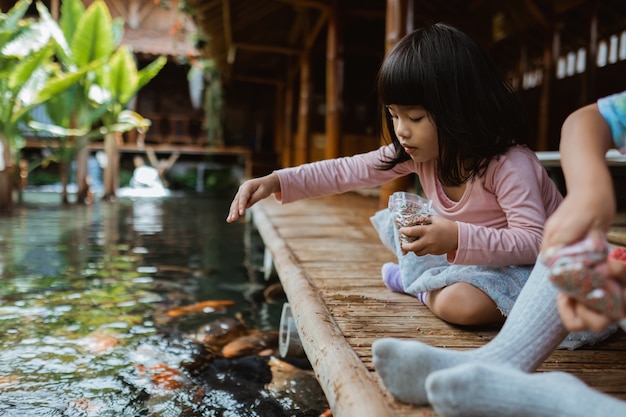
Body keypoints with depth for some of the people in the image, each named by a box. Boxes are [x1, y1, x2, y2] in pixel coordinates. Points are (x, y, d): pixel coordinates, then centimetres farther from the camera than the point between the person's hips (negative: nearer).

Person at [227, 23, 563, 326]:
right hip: (465, 250, 6)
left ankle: (418, 281, -4)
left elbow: (534, 241, -34)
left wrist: (458, 238, -49)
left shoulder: (508, 163, -30)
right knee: (389, 224, -1)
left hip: (528, 261, -6)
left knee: (460, 304, -33)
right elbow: (348, 170, -12)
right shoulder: (418, 151, -10)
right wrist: (276, 182, -22)